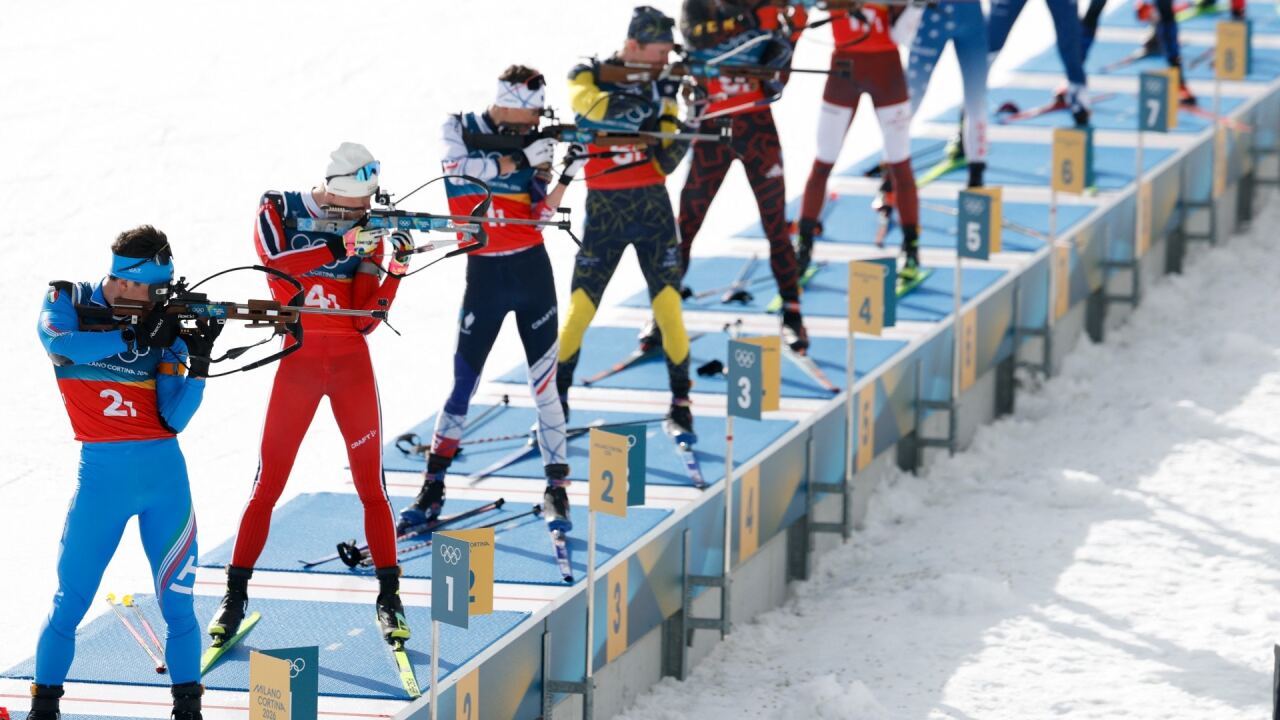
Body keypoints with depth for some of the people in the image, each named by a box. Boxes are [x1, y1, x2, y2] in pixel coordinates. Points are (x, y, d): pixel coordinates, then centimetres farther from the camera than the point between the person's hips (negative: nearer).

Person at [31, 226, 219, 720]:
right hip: (101, 471, -2)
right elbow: (56, 340, -23)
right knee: (70, 601, 1)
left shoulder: (166, 325, 5)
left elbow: (174, 420, 0)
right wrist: (132, 336, -22)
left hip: (164, 471, 2)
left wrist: (199, 363, -13)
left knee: (177, 603, 2)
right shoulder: (68, 302, 1)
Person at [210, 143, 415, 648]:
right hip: (299, 362, -1)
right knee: (268, 483, 0)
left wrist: (396, 268, -14)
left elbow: (366, 320, -2)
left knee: (371, 484, -1)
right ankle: (235, 596, 11)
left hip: (351, 364, 1)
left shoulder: (367, 232, 3)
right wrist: (338, 247, -29)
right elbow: (275, 262, -22)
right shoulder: (278, 212, -1)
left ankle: (389, 599, 7)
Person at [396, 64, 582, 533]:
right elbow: (458, 165, -21)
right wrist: (517, 160, -22)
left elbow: (539, 214, 1)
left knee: (544, 383, 0)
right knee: (463, 383, 0)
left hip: (531, 270, 1)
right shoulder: (459, 130, 0)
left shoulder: (532, 142, 5)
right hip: (484, 271, -1)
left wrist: (568, 176, -12)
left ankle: (557, 491, 6)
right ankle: (432, 489, 9)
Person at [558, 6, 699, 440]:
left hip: (653, 207, 2)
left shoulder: (660, 87, 5)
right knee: (581, 306, -2)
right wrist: (651, 98, -32)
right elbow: (598, 108, -27)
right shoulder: (588, 77, -3)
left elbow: (663, 162, 2)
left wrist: (676, 122, -16)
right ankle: (557, 399, 12)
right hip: (604, 209, -2)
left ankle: (680, 405, 2)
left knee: (668, 304, -6)